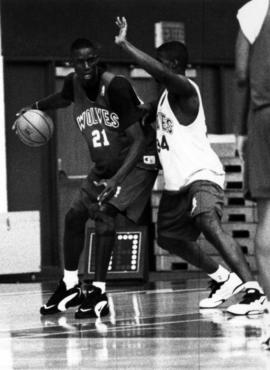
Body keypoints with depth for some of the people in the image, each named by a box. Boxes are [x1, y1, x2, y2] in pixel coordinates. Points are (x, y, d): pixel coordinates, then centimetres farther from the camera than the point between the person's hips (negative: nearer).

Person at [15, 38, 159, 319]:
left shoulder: (115, 87, -27)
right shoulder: (74, 84, -6)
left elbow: (139, 140, -28)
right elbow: (62, 98, 25)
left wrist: (117, 179, -37)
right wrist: (35, 107, 16)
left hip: (135, 163, -8)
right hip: (104, 167, 8)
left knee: (104, 213, -24)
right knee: (74, 216, 7)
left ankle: (98, 293, -22)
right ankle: (70, 287, 23)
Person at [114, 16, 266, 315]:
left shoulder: (184, 89, -15)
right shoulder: (167, 94, 16)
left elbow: (160, 72, -35)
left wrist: (124, 44, -36)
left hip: (201, 174, -11)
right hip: (176, 181, 11)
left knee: (208, 224, -33)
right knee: (168, 238, 20)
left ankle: (254, 291, -43)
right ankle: (224, 279, 34)